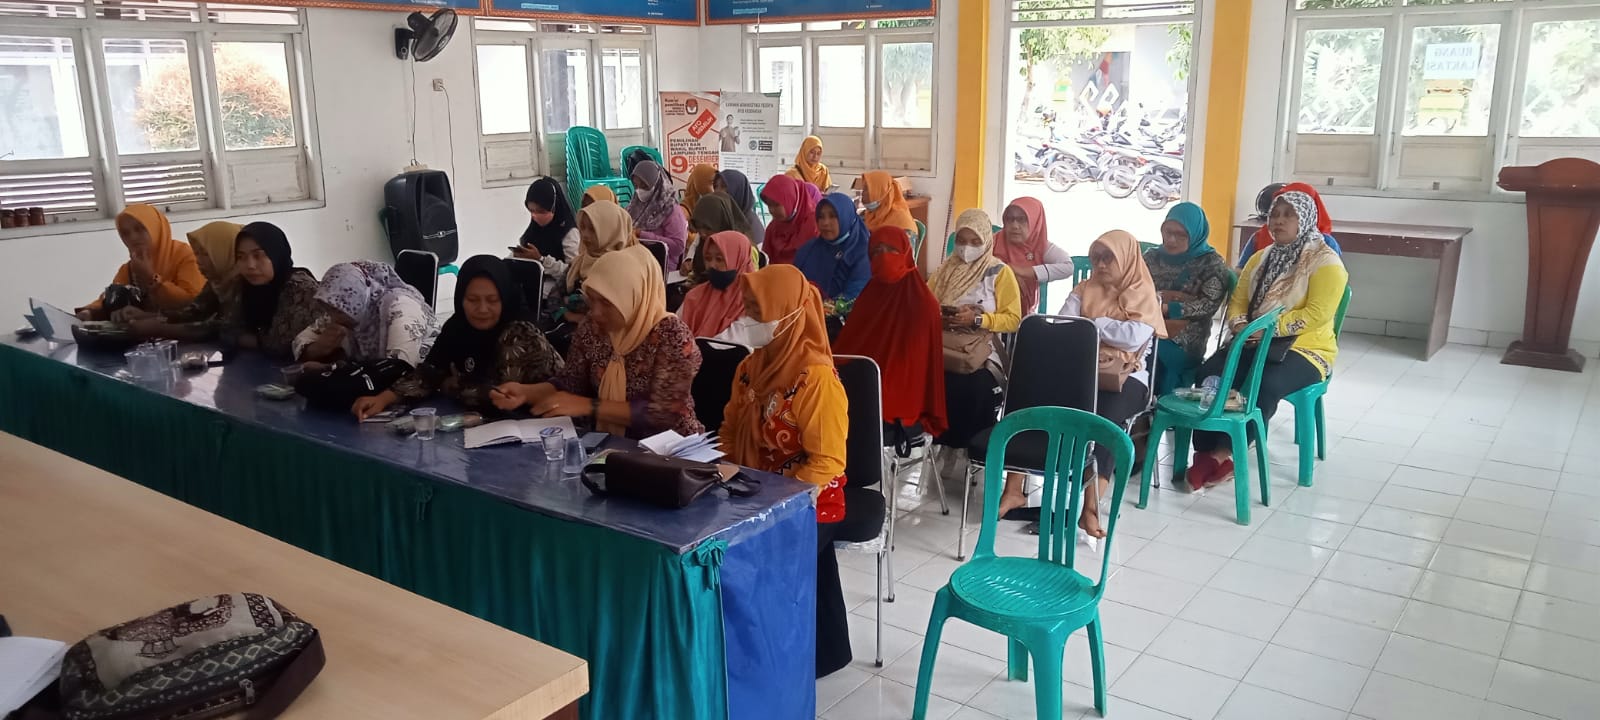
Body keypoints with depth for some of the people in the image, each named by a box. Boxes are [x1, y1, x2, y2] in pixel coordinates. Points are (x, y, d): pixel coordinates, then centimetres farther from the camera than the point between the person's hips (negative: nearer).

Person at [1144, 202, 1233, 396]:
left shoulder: (1212, 263, 4)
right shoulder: (1152, 256, 15)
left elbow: (1208, 305, -10)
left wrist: (1166, 308, -16)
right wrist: (1162, 296, -13)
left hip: (1183, 343, -3)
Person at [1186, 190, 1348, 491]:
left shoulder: (1326, 263, -7)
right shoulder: (1260, 258, 15)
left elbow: (1316, 315, -18)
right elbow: (1238, 300, 11)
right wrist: (1239, 324, -12)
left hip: (1304, 349, -5)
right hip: (1256, 344, 6)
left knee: (1264, 386, -37)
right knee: (1208, 374, -23)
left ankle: (1228, 453, -24)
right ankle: (1206, 453, -23)